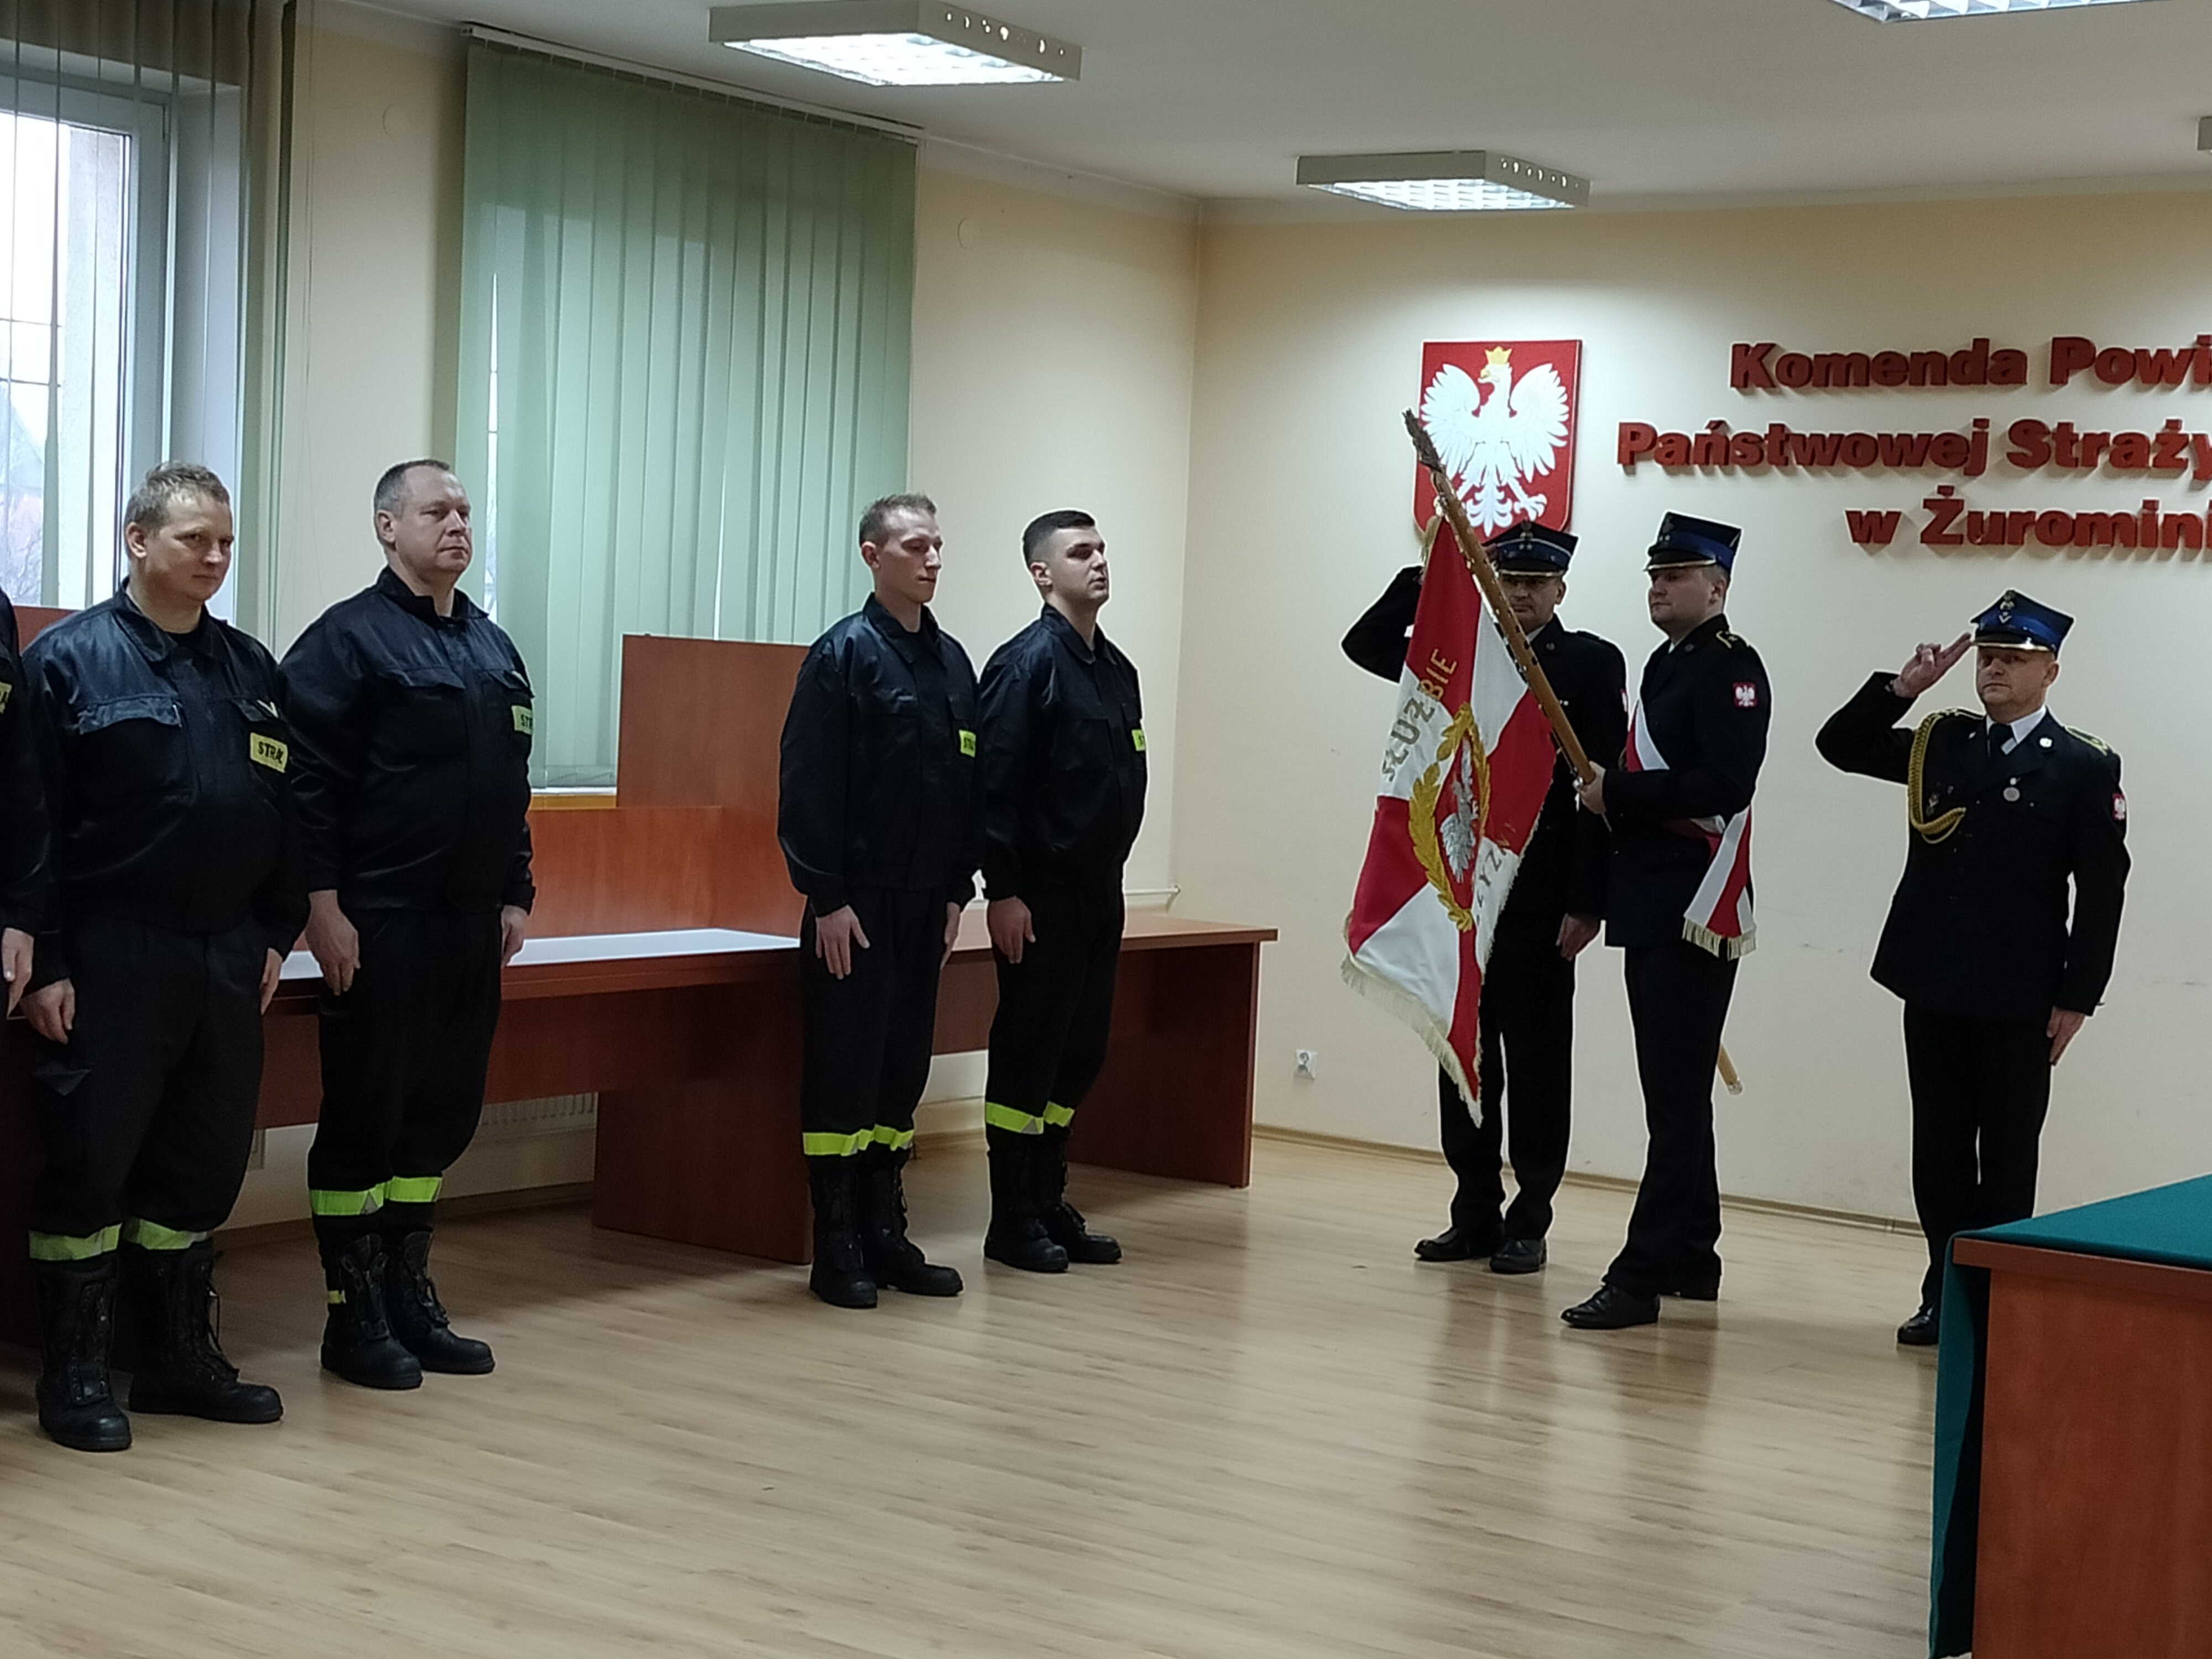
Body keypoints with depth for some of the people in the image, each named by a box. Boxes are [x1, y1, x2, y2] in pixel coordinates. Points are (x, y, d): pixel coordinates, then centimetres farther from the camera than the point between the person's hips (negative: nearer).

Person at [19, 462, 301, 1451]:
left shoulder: (249, 667, 11)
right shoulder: (69, 660, -5)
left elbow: (284, 807, 16)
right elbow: (32, 823, -8)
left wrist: (276, 934, 11)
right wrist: (45, 964, -12)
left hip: (227, 956, 6)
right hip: (111, 956, -6)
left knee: (204, 1161, 11)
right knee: (91, 1161, -1)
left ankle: (179, 1356, 23)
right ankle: (75, 1375, 9)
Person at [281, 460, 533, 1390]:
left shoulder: (493, 649, 15)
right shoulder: (346, 640, -7)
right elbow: (310, 784, -12)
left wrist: (515, 896, 14)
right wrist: (324, 905, -16)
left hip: (471, 926, 7)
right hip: (377, 926, -7)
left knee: (443, 1114, 11)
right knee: (365, 1118, -1)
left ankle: (409, 1298, 22)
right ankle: (353, 1315, 9)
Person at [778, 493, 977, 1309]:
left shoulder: (952, 661, 11)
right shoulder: (844, 655, -9)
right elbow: (808, 786, -13)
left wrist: (959, 890, 11)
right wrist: (826, 897, -16)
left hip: (925, 900, 6)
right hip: (857, 902, -6)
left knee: (904, 1067, 11)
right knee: (844, 1071, -2)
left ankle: (886, 1235, 19)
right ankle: (837, 1249, 5)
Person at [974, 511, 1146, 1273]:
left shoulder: (1117, 669, 13)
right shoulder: (1027, 664, -11)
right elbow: (995, 783, -15)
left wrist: (1109, 870, 13)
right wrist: (1003, 891, -18)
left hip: (1098, 890, 8)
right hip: (1040, 894, -8)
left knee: (1080, 1052, 12)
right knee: (1028, 1053, -2)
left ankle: (1051, 1204, 22)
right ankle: (1013, 1221, 6)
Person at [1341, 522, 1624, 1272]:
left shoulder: (1592, 663, -2)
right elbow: (1366, 645, 7)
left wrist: (1587, 902, -12)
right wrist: (1426, 575, -5)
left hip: (1541, 897, -5)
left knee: (1536, 1060, 2)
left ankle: (1528, 1223, 9)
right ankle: (1475, 1215, 17)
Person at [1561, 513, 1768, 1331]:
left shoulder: (1731, 669, -11)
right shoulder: (1664, 666, 18)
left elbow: (1722, 785, -23)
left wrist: (1615, 790, -16)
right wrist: (1610, 791, 4)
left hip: (1694, 915, -10)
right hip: (1650, 909, 10)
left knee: (1676, 1100, -9)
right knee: (1674, 1096, 15)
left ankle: (1643, 1275, -10)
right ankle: (1691, 1259, 23)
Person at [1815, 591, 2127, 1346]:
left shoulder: (2084, 767, -4)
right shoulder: (1939, 744, 10)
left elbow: (2102, 892, -6)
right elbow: (1840, 745, 11)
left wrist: (2076, 998, -9)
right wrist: (1904, 687, -2)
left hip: (2019, 1000, -4)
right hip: (1934, 987, 4)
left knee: (2007, 1158, 5)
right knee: (1939, 1152, 9)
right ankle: (1945, 1296, 17)